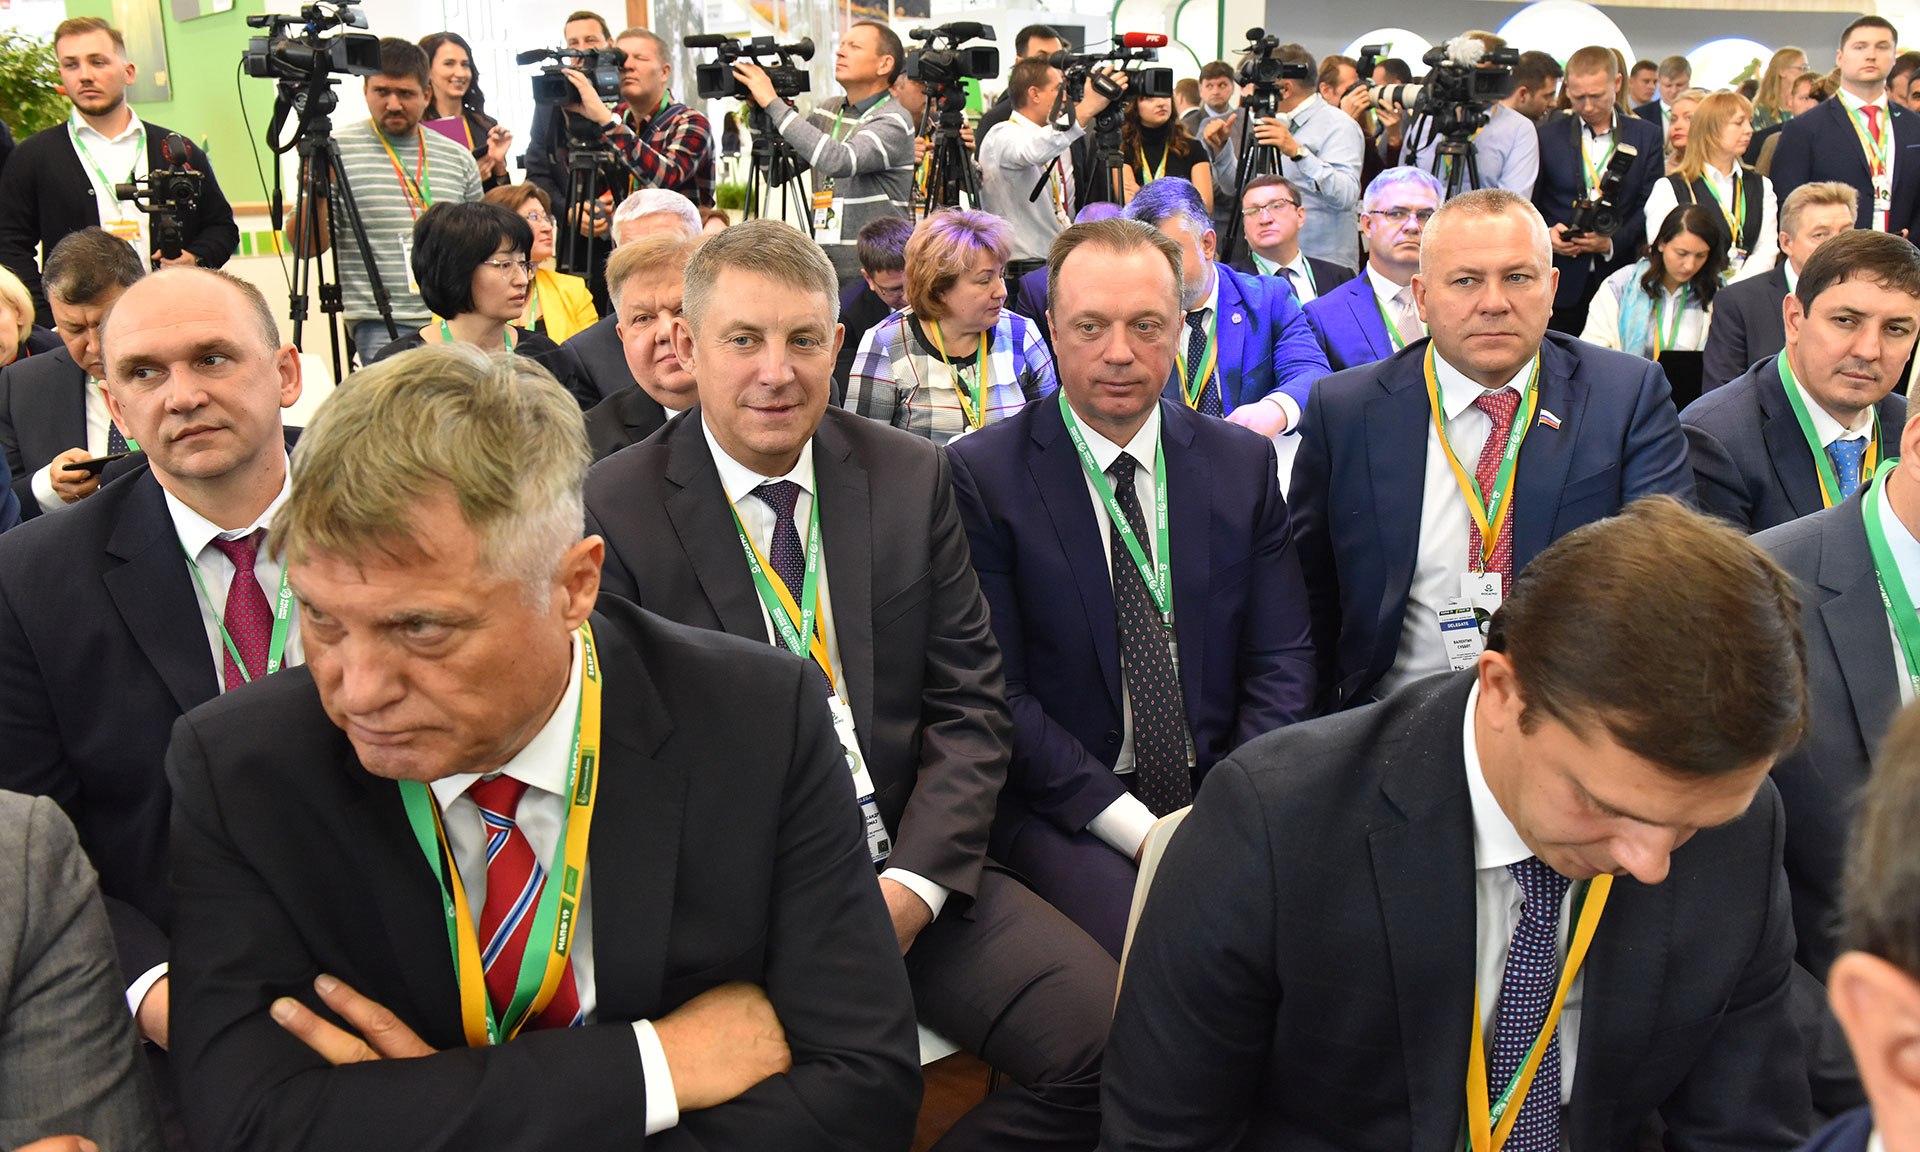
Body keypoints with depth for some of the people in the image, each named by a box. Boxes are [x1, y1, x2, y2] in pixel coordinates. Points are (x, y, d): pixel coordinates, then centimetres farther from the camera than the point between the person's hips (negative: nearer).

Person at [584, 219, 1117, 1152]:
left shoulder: (910, 477, 5)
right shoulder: (613, 509, -3)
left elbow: (969, 706, 5)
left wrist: (911, 885, -10)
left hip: (909, 874, 4)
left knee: (1109, 1038, -17)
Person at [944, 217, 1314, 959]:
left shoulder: (1244, 464, 9)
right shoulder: (980, 475, -3)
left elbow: (1280, 664, 8)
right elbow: (999, 695, -7)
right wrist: (1142, 831, -14)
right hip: (1064, 814, -4)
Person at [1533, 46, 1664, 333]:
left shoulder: (1647, 136, 10)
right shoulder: (1547, 136, 9)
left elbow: (1649, 207, 4)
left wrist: (1613, 241, -13)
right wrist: (1545, 234, -12)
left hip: (1620, 280, 0)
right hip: (1561, 283, 0)